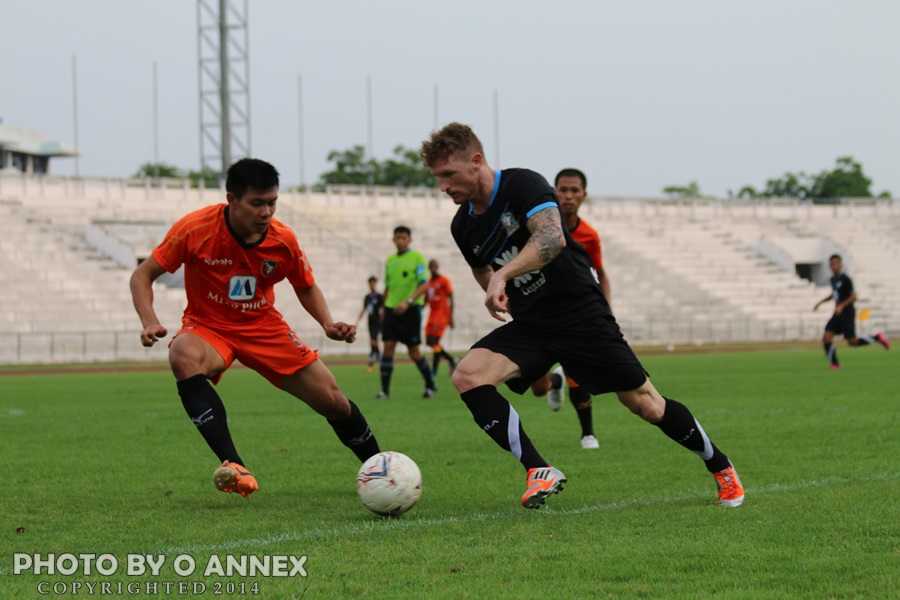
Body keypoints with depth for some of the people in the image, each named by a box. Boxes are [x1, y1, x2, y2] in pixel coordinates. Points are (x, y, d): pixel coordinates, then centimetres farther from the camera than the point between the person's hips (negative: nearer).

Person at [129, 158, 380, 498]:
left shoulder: (283, 240, -12)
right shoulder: (195, 229, -20)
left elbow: (306, 287, 8)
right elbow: (142, 275, -11)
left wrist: (328, 324, -10)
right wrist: (150, 323, -28)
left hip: (263, 327, 3)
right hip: (208, 327, -2)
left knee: (333, 402, -3)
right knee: (183, 357, -39)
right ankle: (232, 466, -44)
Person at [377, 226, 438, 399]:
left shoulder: (417, 258, -5)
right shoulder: (390, 260, 12)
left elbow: (424, 285, -12)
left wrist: (408, 301, -24)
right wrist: (384, 308, 17)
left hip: (411, 309, -4)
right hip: (392, 309, 5)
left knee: (413, 350, -1)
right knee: (388, 346, -6)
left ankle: (430, 385, 18)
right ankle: (385, 390, -5)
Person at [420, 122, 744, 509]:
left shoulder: (522, 185, -17)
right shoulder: (463, 227, 4)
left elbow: (552, 237, -35)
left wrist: (503, 276, -45)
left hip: (582, 314, -6)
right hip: (529, 325, 6)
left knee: (645, 404, 0)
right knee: (467, 376, -20)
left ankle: (720, 467, 24)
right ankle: (539, 473, -21)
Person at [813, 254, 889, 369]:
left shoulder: (845, 280, -12)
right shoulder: (833, 279, 12)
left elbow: (853, 297, -16)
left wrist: (841, 306, -26)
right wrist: (821, 302, 23)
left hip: (847, 313, -7)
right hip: (838, 314, 7)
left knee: (852, 341, -8)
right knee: (826, 337, -7)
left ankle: (878, 338, 13)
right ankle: (834, 363, 3)